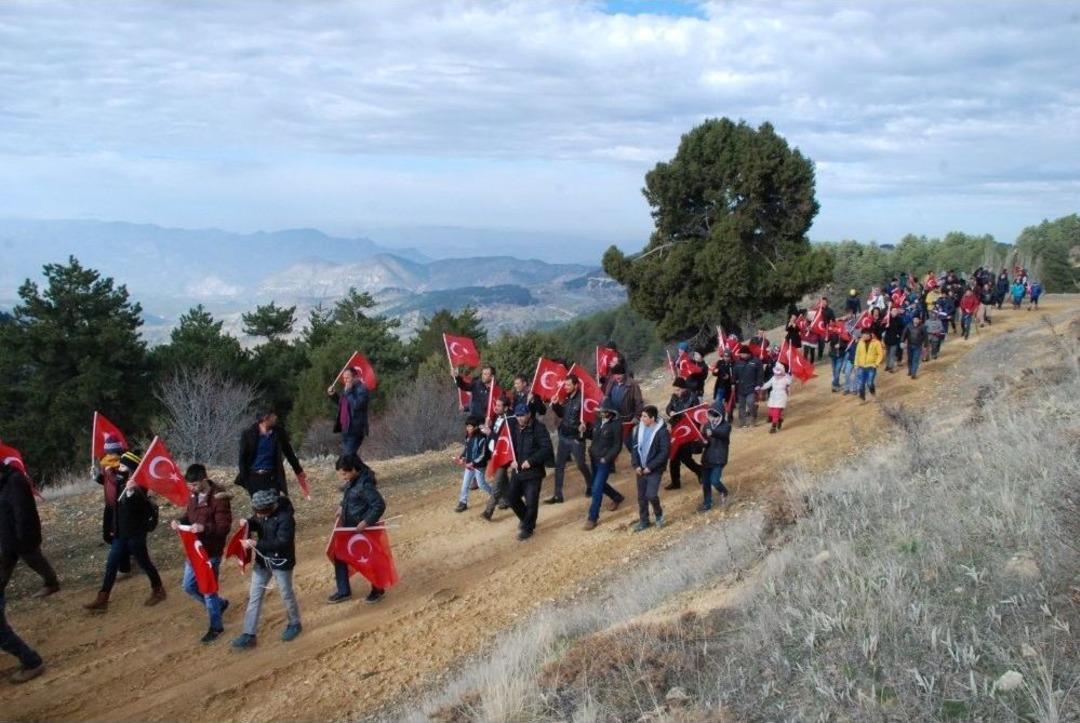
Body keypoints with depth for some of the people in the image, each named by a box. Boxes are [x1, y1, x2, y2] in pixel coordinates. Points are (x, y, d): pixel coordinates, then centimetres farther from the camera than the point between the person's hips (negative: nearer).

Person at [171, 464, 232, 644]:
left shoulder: (219, 498, -22)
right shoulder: (193, 494, 0)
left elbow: (224, 526, -22)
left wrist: (204, 528, -36)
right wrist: (181, 522, -5)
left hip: (211, 552, -8)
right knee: (189, 586, 18)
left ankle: (216, 627, 24)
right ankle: (219, 604, 41)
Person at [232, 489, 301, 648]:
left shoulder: (285, 518, -27)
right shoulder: (261, 513, -6)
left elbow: (282, 542, -32)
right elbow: (255, 523, 14)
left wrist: (256, 544, -33)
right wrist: (247, 524, -12)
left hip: (281, 562, -7)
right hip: (262, 560, 7)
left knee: (286, 595, 12)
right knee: (254, 596, 7)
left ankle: (294, 624, 37)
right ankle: (249, 635, 15)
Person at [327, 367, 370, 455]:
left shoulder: (362, 389, -13)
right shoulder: (347, 388, 15)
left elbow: (356, 405, -26)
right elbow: (341, 404, 27)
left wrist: (348, 392, -21)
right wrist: (333, 395, 11)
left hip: (355, 430, -10)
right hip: (345, 428, 10)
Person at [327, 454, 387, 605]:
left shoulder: (365, 485, -27)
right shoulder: (352, 481, 0)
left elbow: (380, 505, -28)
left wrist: (366, 522, -28)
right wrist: (342, 507, 7)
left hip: (362, 529, -9)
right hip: (348, 527, 9)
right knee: (340, 557, 13)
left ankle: (378, 590, 28)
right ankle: (343, 591, 27)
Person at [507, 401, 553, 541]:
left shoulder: (539, 428, -13)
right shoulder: (514, 428, 6)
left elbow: (546, 448, -18)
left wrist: (531, 461, -23)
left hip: (534, 471, -6)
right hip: (518, 470, 6)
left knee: (531, 502, -3)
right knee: (512, 498, 13)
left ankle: (528, 528, 17)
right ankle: (525, 518, 40)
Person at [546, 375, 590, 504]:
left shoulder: (582, 398, -16)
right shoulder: (566, 398, 5)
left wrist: (584, 426, -34)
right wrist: (555, 405, 0)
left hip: (576, 438, -7)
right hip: (563, 436, 7)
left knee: (580, 465, 8)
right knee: (559, 465, 6)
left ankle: (591, 486, 35)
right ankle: (558, 495, 12)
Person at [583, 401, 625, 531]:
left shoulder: (616, 425, -15)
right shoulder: (598, 421, 2)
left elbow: (617, 446, -12)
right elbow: (592, 435, 15)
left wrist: (606, 458, -18)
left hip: (605, 462, -7)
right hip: (594, 459, 7)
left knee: (596, 489, -8)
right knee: (598, 484, 22)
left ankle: (592, 518, 2)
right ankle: (617, 497, 48)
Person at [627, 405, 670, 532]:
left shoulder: (662, 431, -15)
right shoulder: (638, 429, 2)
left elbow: (665, 452, -16)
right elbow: (634, 448, 7)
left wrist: (650, 467, -17)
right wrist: (636, 465, -5)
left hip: (655, 470, -5)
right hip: (640, 469, 5)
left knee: (651, 495, -13)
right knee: (641, 496, 10)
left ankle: (658, 514, 16)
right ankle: (643, 521, 25)